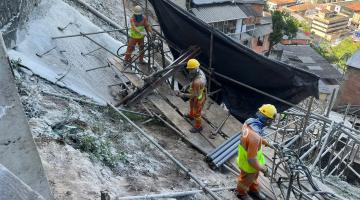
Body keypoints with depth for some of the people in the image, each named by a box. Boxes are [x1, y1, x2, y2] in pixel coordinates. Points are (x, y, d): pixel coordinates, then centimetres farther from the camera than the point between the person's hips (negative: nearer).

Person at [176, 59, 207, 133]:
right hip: (198, 94, 8)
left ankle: (198, 127, 45)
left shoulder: (197, 82, -46)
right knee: (192, 105, 36)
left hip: (198, 98, -8)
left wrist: (183, 95, -28)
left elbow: (194, 95, -34)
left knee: (196, 113, 18)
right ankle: (191, 115, 68)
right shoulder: (200, 72, -17)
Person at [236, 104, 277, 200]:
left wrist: (267, 143, 13)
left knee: (254, 177, 34)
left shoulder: (249, 121, -17)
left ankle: (254, 190, 61)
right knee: (246, 180, 25)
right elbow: (251, 160, -34)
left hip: (245, 155, 8)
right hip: (248, 164, -7)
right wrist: (264, 170, -21)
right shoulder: (254, 137, -44)